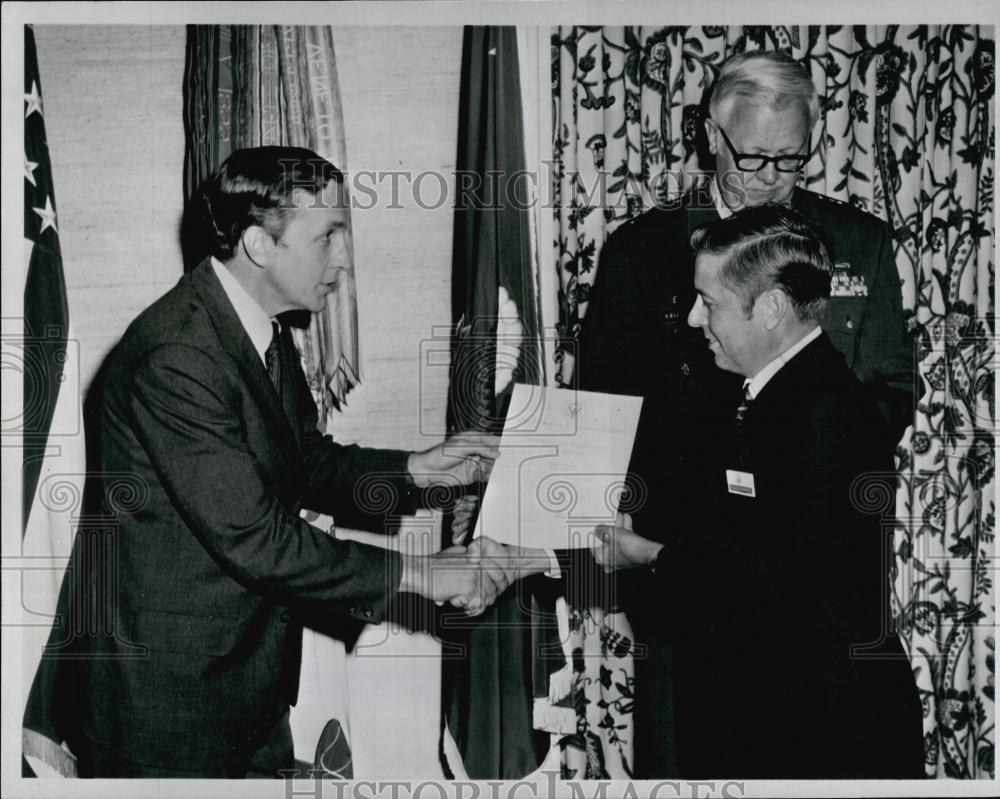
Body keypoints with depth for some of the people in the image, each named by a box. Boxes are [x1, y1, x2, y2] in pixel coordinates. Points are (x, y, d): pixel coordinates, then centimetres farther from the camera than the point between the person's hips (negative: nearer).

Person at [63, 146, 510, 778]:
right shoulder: (176, 355, -27)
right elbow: (251, 537, -28)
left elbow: (308, 464, 12)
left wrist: (419, 470, -4)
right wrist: (419, 574, -23)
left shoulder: (266, 328, 3)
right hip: (167, 691, -9)